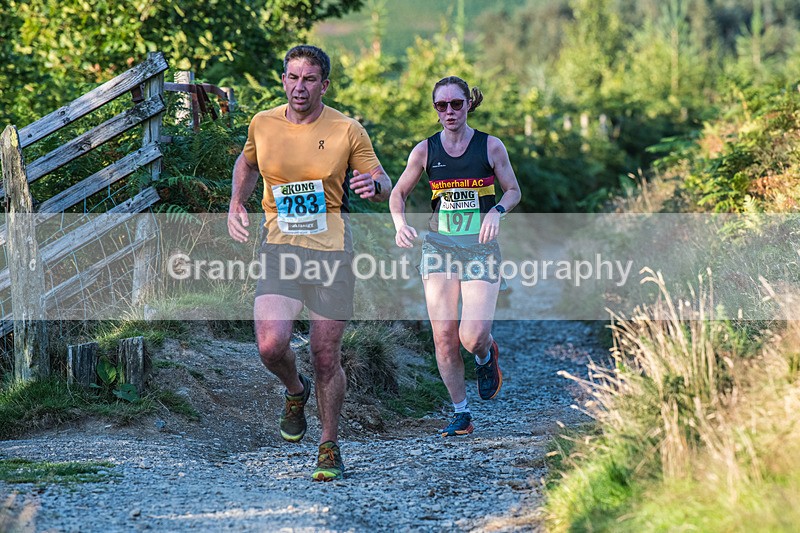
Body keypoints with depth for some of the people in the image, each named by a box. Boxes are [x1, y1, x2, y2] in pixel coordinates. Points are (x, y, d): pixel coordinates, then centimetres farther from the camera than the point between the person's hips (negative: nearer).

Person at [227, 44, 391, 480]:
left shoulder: (348, 131, -3)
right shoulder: (262, 124, 3)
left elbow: (384, 185, 4)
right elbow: (247, 163, 25)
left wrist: (373, 184, -20)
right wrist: (236, 204, 9)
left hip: (331, 249, -1)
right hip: (280, 247, 1)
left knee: (326, 356, 0)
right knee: (271, 345, -17)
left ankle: (329, 448, 19)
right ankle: (295, 391, 19)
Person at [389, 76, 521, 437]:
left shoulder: (490, 147, 0)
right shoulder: (425, 150, 3)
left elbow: (513, 190, 10)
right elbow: (398, 193, 14)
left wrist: (497, 212, -11)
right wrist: (400, 224, -6)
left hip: (481, 247, -2)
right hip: (439, 245, 2)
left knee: (472, 336, -13)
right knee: (443, 336, -5)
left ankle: (487, 356, 26)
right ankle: (461, 415, 8)